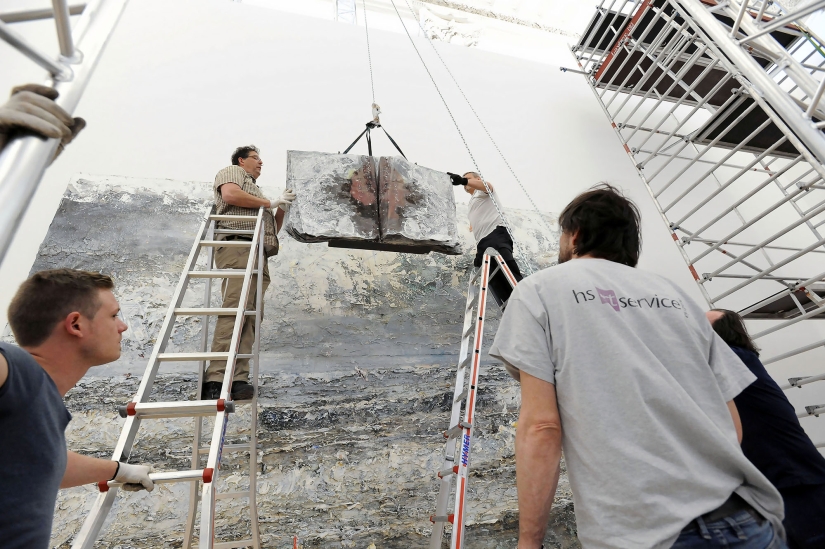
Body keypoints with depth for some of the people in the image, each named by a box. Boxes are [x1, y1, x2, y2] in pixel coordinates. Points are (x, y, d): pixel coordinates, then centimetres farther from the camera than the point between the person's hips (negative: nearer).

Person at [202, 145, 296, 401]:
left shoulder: (256, 192, 39)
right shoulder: (232, 171, 17)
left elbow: (273, 229, 33)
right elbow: (230, 194, -8)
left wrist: (282, 209, 18)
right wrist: (270, 203, 1)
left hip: (259, 256, 8)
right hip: (238, 248, -8)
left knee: (251, 315, -6)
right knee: (235, 310, -22)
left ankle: (238, 379, -12)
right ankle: (215, 380, -26)